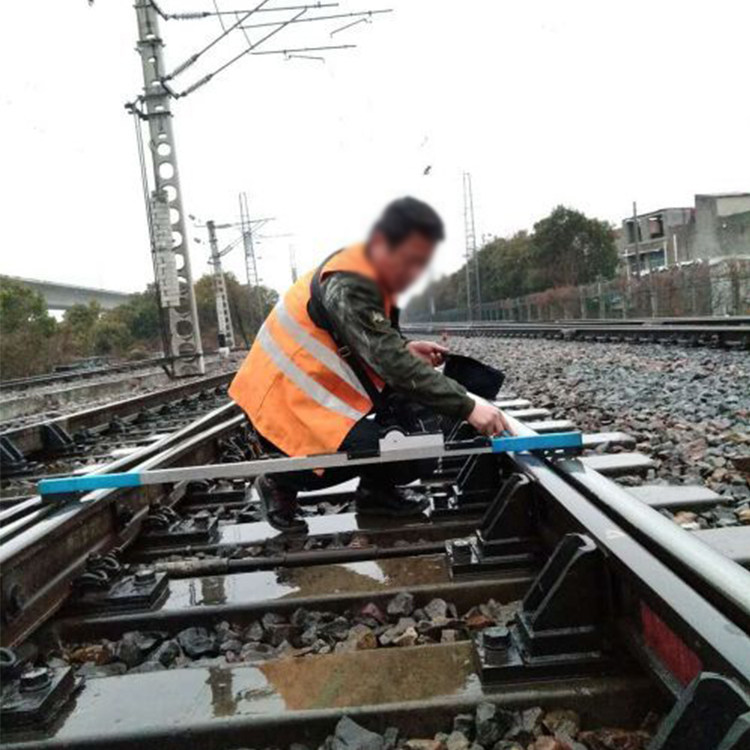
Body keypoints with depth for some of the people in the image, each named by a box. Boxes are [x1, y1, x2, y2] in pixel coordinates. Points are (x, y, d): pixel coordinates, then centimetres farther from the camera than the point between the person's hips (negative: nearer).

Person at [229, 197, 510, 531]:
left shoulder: (364, 273, 5)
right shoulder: (347, 288, -26)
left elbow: (373, 344, 17)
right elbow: (392, 363, -33)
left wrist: (406, 349, -2)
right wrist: (467, 407, -32)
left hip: (312, 383, 9)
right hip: (287, 401, -9)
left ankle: (376, 490, 10)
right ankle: (281, 481, 0)